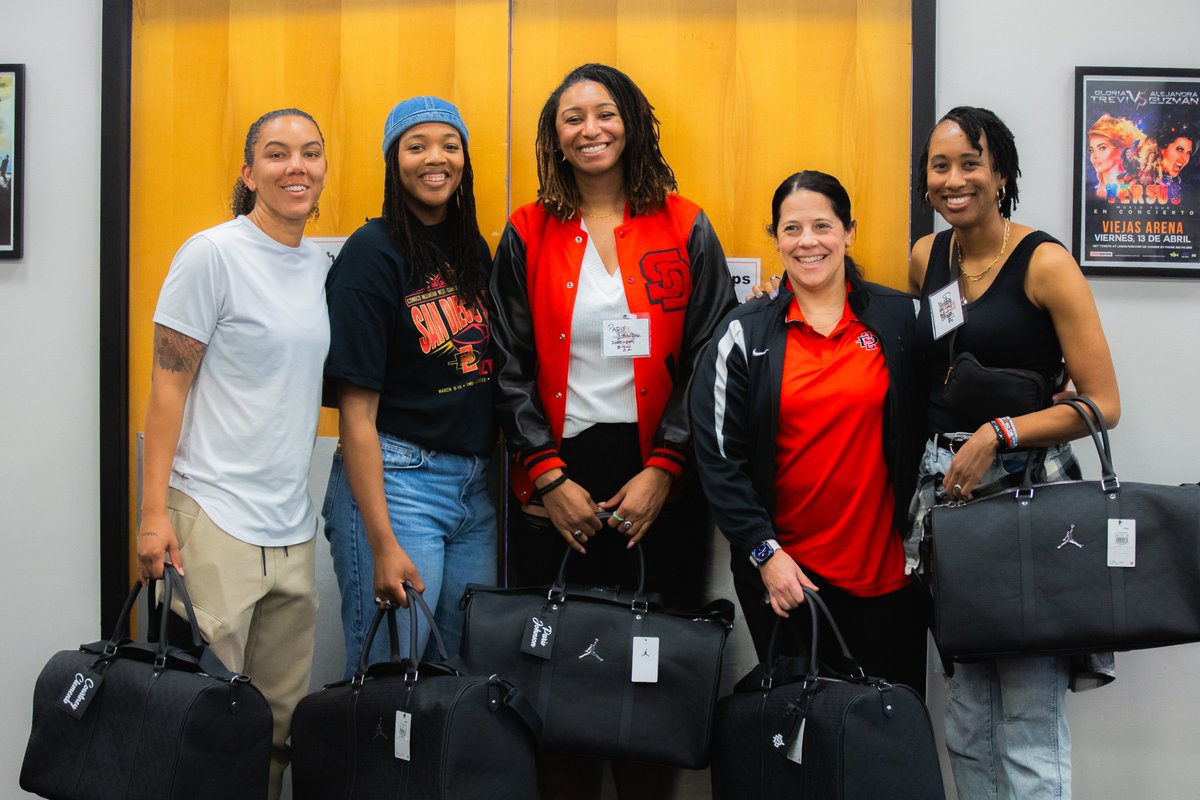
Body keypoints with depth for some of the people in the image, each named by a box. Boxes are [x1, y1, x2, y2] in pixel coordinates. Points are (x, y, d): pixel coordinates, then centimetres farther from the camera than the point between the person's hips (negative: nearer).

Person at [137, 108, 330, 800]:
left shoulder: (321, 264, 11)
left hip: (293, 523, 6)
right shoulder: (213, 255, -8)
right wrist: (155, 509, -12)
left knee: (283, 711, 11)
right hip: (216, 516, -6)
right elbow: (169, 384, -8)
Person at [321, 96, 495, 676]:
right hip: (395, 480, -6)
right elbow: (357, 410, -13)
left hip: (475, 486, 7)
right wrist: (383, 544, -18)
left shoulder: (474, 250, 11)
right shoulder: (372, 254, -9)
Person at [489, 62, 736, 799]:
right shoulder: (527, 235, 7)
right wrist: (548, 477, -6)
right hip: (555, 482, 1)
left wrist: (663, 469, -8)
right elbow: (511, 369, 4)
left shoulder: (685, 230, 4)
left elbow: (710, 362, 0)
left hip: (659, 481, 0)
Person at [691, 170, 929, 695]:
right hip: (782, 572, 0)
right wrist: (764, 552, -7)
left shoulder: (900, 319, 3)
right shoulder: (743, 336, 1)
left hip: (887, 569, 1)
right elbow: (718, 456, -1)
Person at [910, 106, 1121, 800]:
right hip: (945, 491, 6)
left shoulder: (1045, 262, -9)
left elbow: (1103, 403, -11)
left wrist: (998, 435, -19)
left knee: (1030, 723, -5)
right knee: (967, 719, 13)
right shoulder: (927, 257, 9)